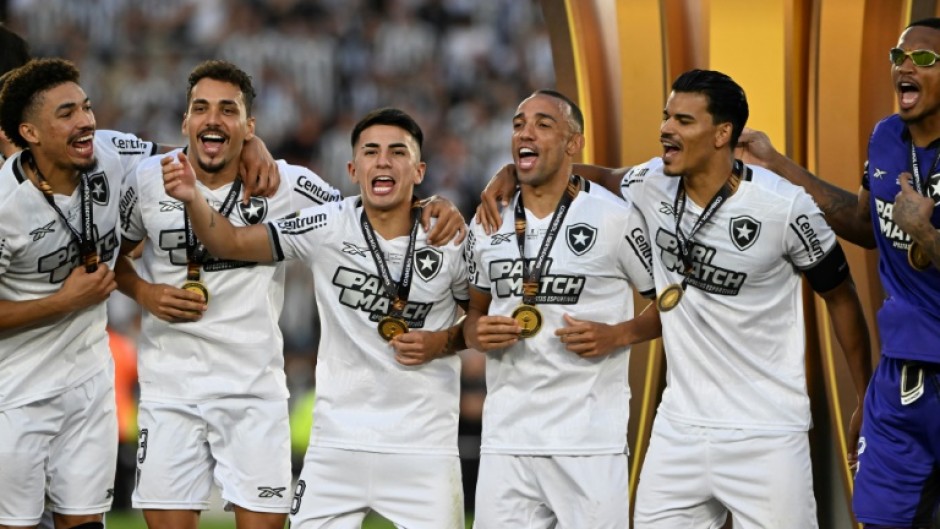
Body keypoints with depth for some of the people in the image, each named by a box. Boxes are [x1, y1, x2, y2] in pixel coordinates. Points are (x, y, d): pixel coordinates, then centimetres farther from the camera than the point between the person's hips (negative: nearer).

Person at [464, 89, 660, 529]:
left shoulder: (614, 219, -4)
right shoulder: (487, 224, 11)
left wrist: (618, 335, -12)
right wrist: (477, 334, 0)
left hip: (589, 440, -4)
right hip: (506, 438, 4)